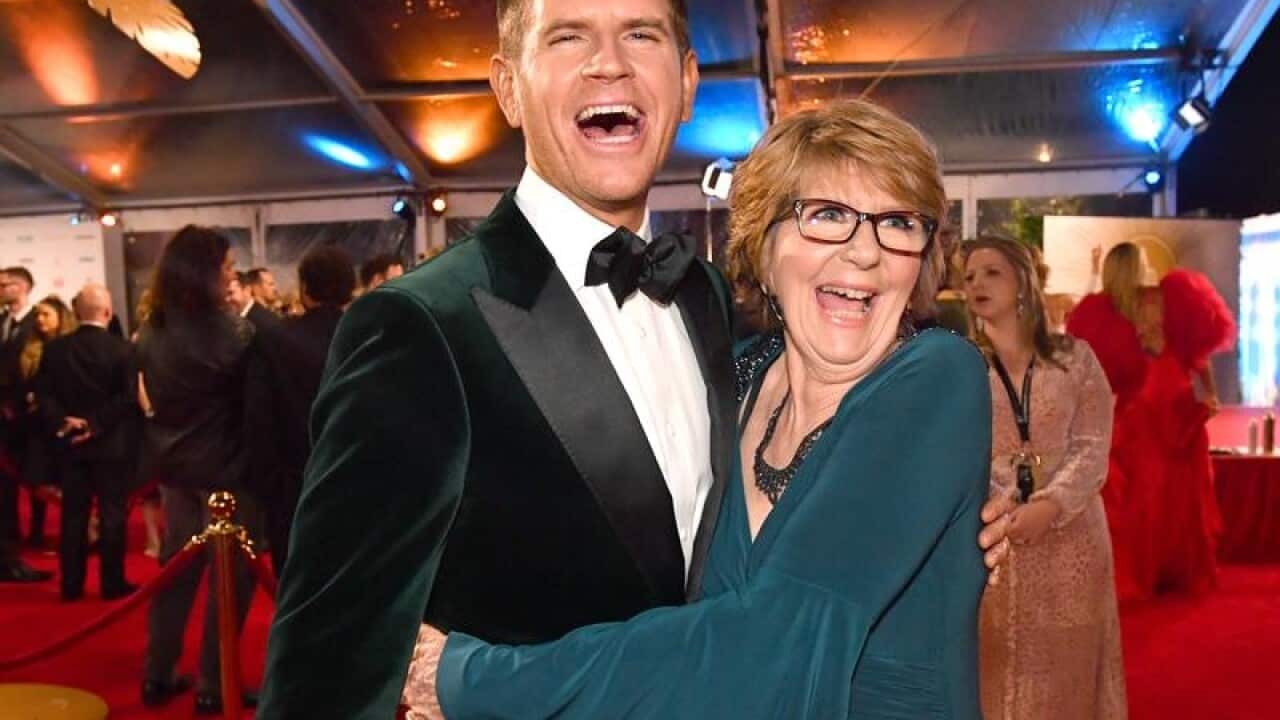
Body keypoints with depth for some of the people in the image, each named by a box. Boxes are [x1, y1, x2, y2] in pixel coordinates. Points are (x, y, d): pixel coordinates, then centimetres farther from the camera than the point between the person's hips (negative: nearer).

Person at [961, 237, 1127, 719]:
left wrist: (1049, 506, -18)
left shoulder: (1074, 358, 5)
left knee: (1067, 669, 8)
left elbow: (1092, 448, -3)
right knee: (995, 666, 3)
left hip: (1069, 536, 1)